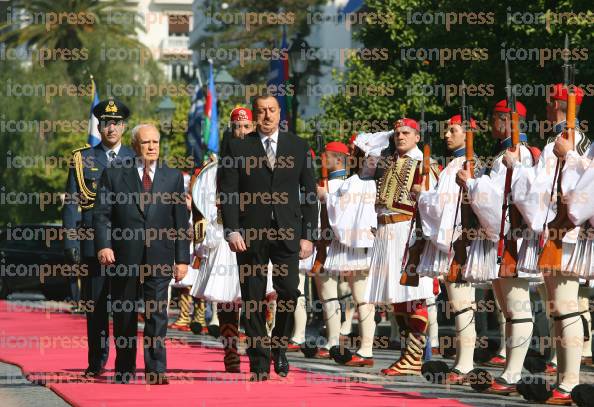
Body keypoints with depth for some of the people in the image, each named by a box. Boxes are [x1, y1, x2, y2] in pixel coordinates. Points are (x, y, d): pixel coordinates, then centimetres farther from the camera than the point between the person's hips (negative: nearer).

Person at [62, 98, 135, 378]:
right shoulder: (83, 160, 8)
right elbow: (72, 204, 5)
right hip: (93, 244, 0)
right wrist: (71, 243, -3)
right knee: (95, 304, 3)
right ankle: (96, 363, 10)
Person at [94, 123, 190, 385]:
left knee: (157, 314, -7)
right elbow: (102, 214, 0)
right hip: (123, 257, 0)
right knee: (123, 315, 7)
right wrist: (103, 245, -16)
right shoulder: (114, 176, 6)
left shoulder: (173, 177, 10)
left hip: (159, 258, 0)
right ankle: (124, 371, 17)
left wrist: (182, 258, 3)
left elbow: (181, 221, 9)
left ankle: (156, 370, -7)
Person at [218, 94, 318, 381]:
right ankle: (259, 362, 7)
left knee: (289, 292, -9)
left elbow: (309, 193, 9)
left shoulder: (298, 147, 10)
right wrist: (232, 231, -10)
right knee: (253, 300, 0)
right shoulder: (238, 148, 5)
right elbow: (227, 193, 2)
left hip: (287, 233, 1)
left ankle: (279, 347, 15)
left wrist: (309, 235, 2)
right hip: (250, 235, -1)